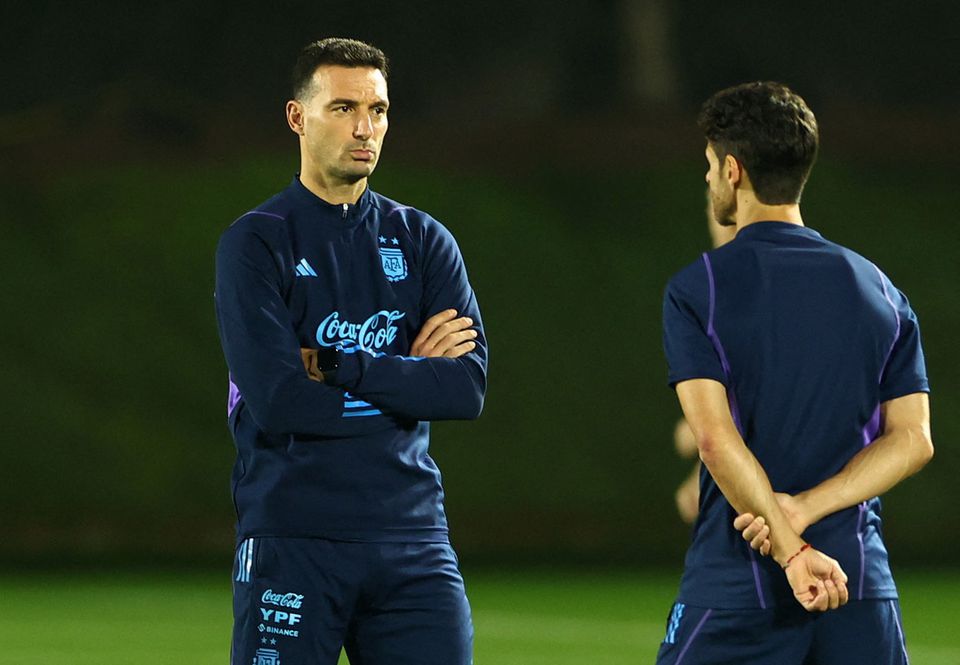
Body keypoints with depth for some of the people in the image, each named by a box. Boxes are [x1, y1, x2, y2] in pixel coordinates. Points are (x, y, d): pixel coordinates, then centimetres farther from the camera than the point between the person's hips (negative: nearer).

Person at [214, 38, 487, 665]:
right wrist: (408, 379, -5)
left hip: (412, 537, 3)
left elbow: (468, 387, -3)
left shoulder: (423, 241, 11)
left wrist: (340, 367, -11)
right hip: (291, 541, -3)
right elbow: (277, 401, -14)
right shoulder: (256, 243, -1)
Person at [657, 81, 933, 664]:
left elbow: (717, 439, -14)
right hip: (862, 582, 3)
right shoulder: (880, 290, 10)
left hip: (737, 591, -3)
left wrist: (792, 550, -16)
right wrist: (802, 511, -8)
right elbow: (912, 439, 2)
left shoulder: (697, 290, -3)